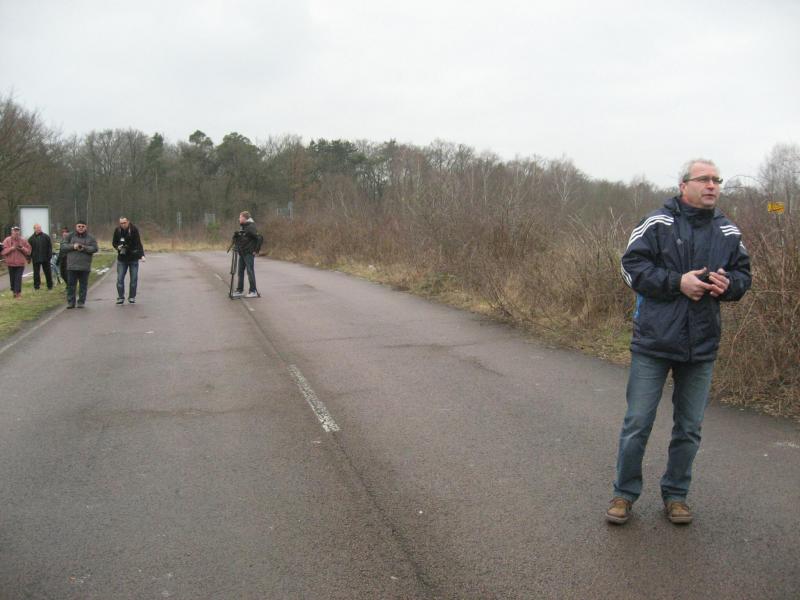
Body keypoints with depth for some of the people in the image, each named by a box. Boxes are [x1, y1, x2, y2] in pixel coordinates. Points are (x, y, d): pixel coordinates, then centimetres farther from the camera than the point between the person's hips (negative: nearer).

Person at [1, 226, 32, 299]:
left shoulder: (23, 240, 3)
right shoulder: (7, 240, 1)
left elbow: (28, 251, 5)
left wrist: (22, 248, -13)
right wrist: (11, 248, -17)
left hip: (20, 263, -1)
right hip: (11, 263, 1)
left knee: (18, 278, -9)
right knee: (12, 278, 8)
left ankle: (18, 292, -10)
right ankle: (14, 291, 21)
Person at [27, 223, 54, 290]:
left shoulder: (46, 237, 1)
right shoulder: (31, 238, 2)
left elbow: (50, 247, 2)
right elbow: (29, 249, 5)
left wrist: (49, 256, -5)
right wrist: (29, 258, 0)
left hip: (45, 259, 0)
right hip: (36, 259, 0)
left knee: (47, 272, 7)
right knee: (36, 273, 4)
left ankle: (50, 285, 17)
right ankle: (36, 285, 12)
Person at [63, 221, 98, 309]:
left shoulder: (90, 237, 5)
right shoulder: (71, 236, 8)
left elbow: (95, 248, -2)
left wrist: (84, 248, -16)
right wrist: (73, 246, -13)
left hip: (84, 266, -1)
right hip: (72, 265, 1)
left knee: (83, 285, 4)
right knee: (71, 284, 3)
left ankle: (81, 302, 12)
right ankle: (70, 302, 10)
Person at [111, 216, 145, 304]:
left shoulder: (134, 229, -12)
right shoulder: (117, 230, -3)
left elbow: (138, 243, -16)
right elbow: (114, 243, 9)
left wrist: (141, 255, -28)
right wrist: (117, 247, -14)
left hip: (133, 258, -2)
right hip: (122, 258, 2)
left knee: (134, 279, 3)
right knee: (120, 279, -1)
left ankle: (132, 297, 15)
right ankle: (120, 297, 8)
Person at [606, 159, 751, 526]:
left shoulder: (729, 232, 7)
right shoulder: (657, 223, -6)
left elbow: (743, 274, 15)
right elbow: (632, 266, -9)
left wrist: (728, 284, -8)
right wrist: (678, 282, -19)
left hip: (702, 346, 4)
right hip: (653, 343, -4)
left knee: (689, 428, 13)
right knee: (637, 423, 3)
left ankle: (675, 494, 30)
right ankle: (625, 494, 19)